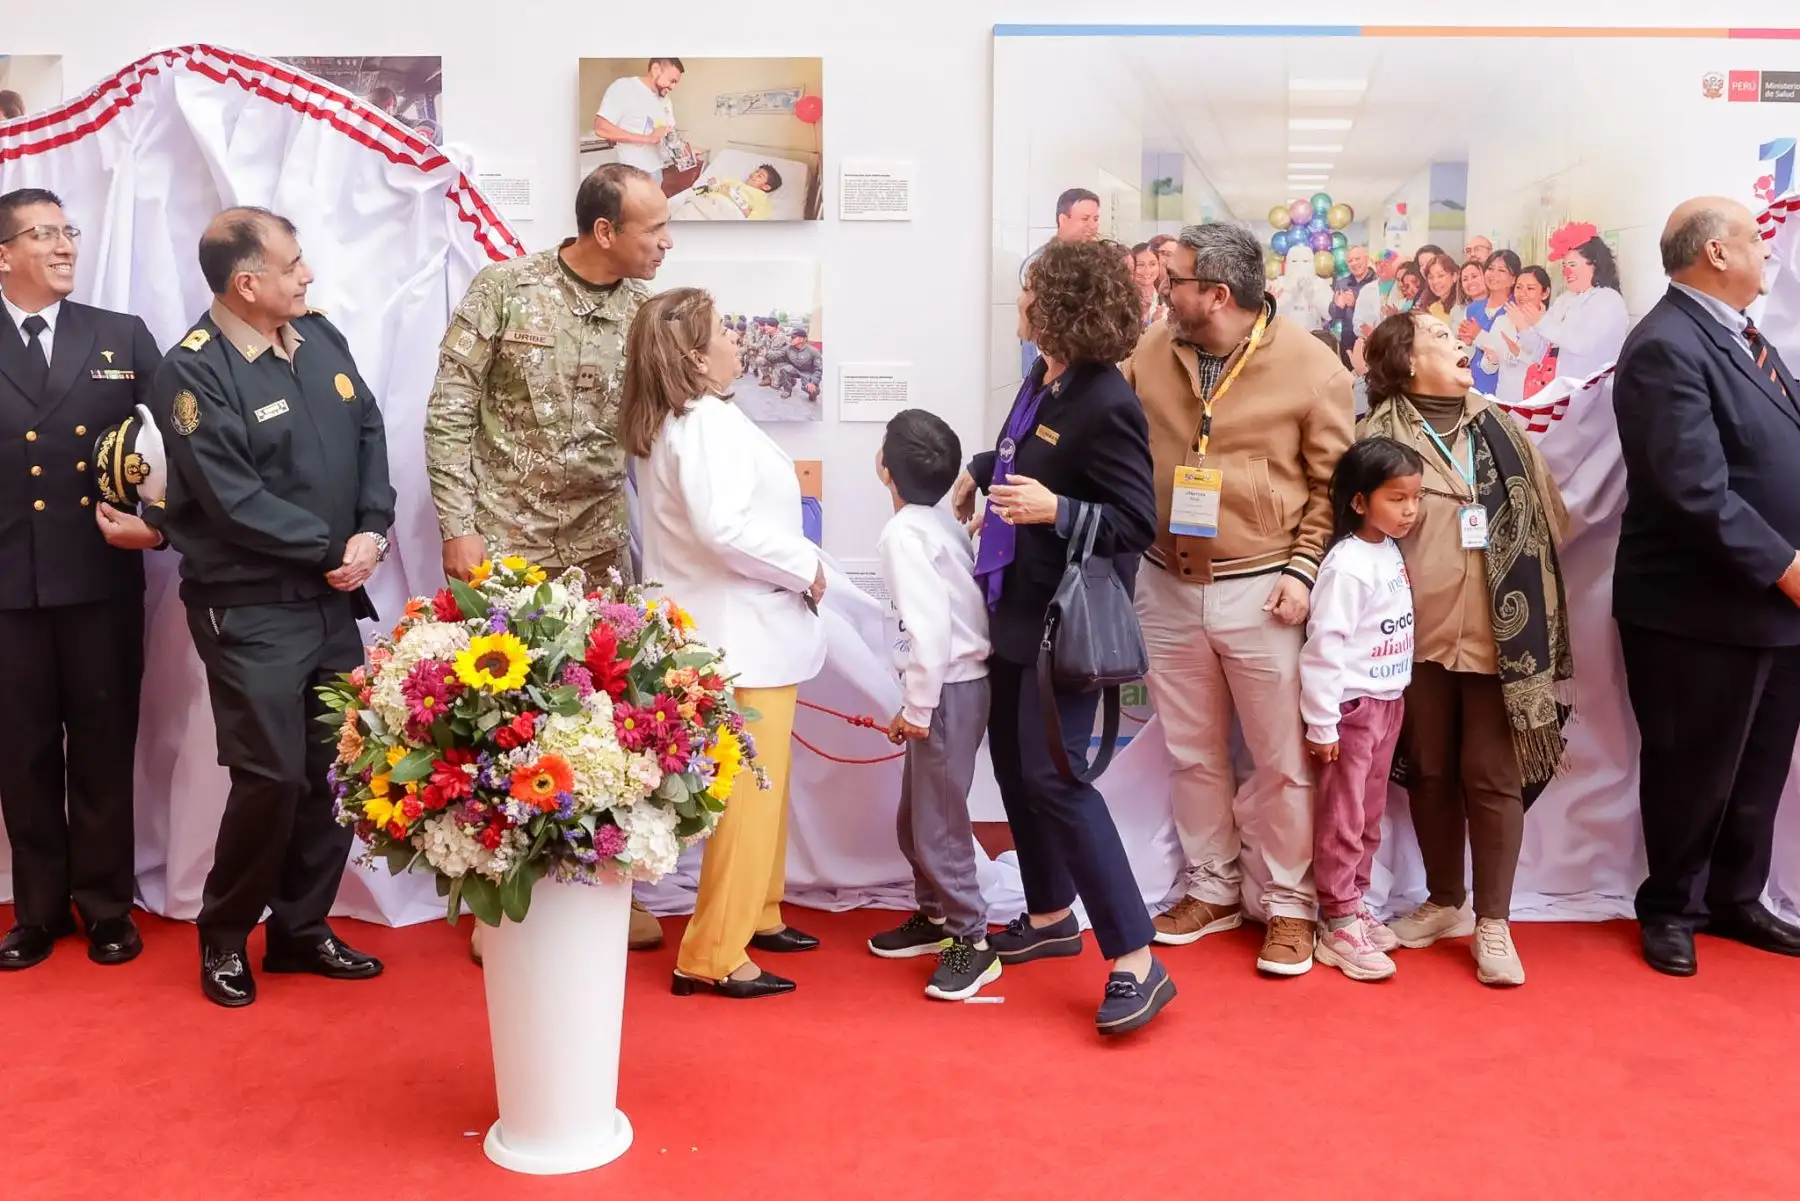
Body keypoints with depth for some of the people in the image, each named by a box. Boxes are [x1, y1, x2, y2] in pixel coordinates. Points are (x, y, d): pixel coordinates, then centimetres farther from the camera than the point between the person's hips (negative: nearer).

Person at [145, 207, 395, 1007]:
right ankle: (224, 938, 16)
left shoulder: (319, 337, 8)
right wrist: (331, 548, -12)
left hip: (332, 598, 6)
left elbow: (370, 437, 7)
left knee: (334, 771, 9)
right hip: (249, 610, -6)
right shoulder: (194, 371, -13)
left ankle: (301, 928, 25)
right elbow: (235, 501, -18)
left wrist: (372, 531, -8)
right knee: (271, 777, -6)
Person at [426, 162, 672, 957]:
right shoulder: (503, 290, -8)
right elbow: (448, 415, -7)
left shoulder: (648, 313, 2)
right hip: (506, 542, -3)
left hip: (601, 549, 3)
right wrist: (459, 528, -11)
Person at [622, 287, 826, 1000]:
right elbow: (724, 528, -30)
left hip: (740, 632, 10)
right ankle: (712, 957, 1)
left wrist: (792, 568, 11)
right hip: (742, 637, -10)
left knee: (763, 785, 21)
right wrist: (806, 567, -17)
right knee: (748, 793, -5)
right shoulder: (710, 422, -19)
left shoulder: (670, 424, 13)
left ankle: (756, 914, 34)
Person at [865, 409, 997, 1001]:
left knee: (938, 821, 0)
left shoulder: (903, 534, -17)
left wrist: (916, 708, -17)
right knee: (915, 817, 19)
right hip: (959, 680, 10)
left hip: (947, 688, -10)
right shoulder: (942, 523, 9)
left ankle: (972, 942, 10)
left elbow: (929, 626, -25)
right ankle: (935, 916, 34)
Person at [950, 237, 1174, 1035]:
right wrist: (979, 472, 36)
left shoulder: (1105, 404, -21)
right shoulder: (1042, 380, 4)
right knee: (1012, 760, 16)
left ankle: (1136, 963, -2)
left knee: (1054, 775, -10)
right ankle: (1050, 916, 34)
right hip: (1017, 607, 9)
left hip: (1066, 618, -9)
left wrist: (1054, 510, -33)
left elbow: (1137, 523, -21)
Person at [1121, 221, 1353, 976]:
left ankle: (1288, 904, 22)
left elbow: (1332, 485, -4)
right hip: (1168, 588, 4)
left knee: (1282, 760, 6)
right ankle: (1211, 889, 31)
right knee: (1192, 754, 15)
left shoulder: (1312, 368, -9)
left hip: (1259, 591, -4)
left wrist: (1303, 570, -10)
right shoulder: (1150, 354, 2)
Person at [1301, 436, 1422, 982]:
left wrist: (1392, 701, 16)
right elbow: (1323, 647, -21)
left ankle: (1355, 906, 27)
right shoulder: (1347, 564, -20)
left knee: (1369, 816, 16)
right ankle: (1338, 925, 8)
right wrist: (1321, 723, -19)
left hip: (1388, 702, 8)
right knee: (1342, 820, 1)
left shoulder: (1391, 552, 7)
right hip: (1352, 706, -8)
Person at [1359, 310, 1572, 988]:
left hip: (1499, 634, 1)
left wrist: (1540, 628, 5)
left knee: (1492, 775, 1)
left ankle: (1493, 922, 12)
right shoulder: (1381, 436, -2)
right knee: (1430, 773, 11)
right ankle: (1445, 904, 27)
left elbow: (1546, 524, 10)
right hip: (1420, 634, -1)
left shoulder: (1499, 429, 8)